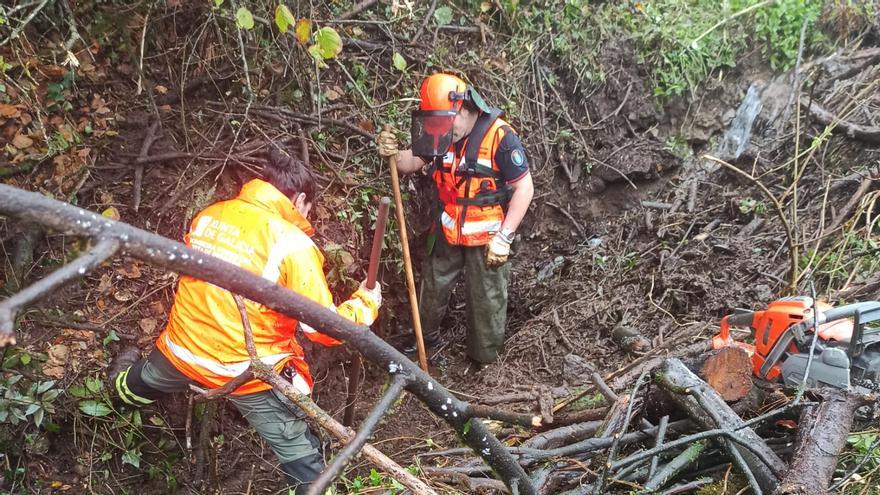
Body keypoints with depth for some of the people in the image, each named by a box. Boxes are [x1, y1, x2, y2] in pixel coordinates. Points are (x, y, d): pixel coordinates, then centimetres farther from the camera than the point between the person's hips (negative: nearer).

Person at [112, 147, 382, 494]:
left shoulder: (209, 215, -4)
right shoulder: (294, 245, -22)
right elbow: (324, 329, -20)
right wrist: (365, 303, -3)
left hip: (182, 349, 7)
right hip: (246, 372, -6)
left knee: (144, 382, 41)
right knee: (303, 462, 10)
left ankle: (122, 391, 73)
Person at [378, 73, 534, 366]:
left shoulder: (499, 136, -24)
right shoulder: (442, 133, -7)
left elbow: (524, 188, -19)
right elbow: (414, 162, 6)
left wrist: (504, 237, -22)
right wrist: (394, 154, -19)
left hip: (487, 238, -5)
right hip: (446, 232, 5)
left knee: (487, 300, 9)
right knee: (433, 287, 23)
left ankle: (485, 358, 30)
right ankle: (423, 337, 47)